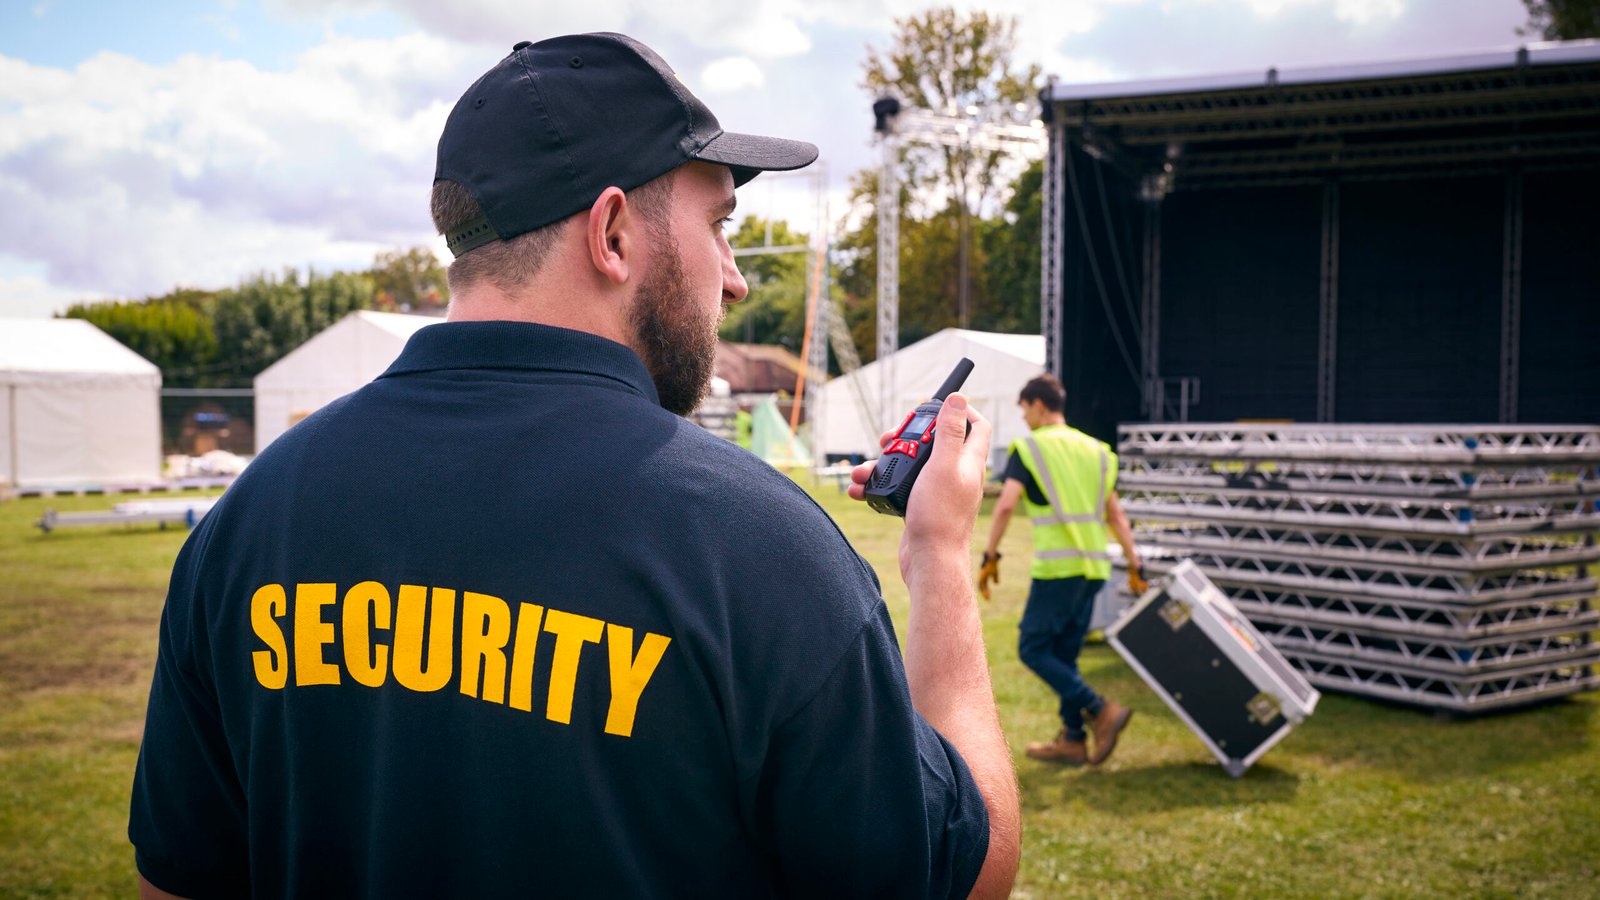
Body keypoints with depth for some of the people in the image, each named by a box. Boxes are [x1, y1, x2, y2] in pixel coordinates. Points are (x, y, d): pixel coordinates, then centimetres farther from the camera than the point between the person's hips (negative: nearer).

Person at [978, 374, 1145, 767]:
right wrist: (1134, 566, 18)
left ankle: (1100, 711, -10)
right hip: (1094, 566, 7)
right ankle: (1073, 740, 16)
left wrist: (990, 557, -10)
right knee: (1064, 654, 15)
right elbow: (1116, 516, 16)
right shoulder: (1093, 450, 16)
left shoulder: (1029, 448, -3)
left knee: (1034, 649, 2)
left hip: (1056, 566, -7)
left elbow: (1005, 505, -15)